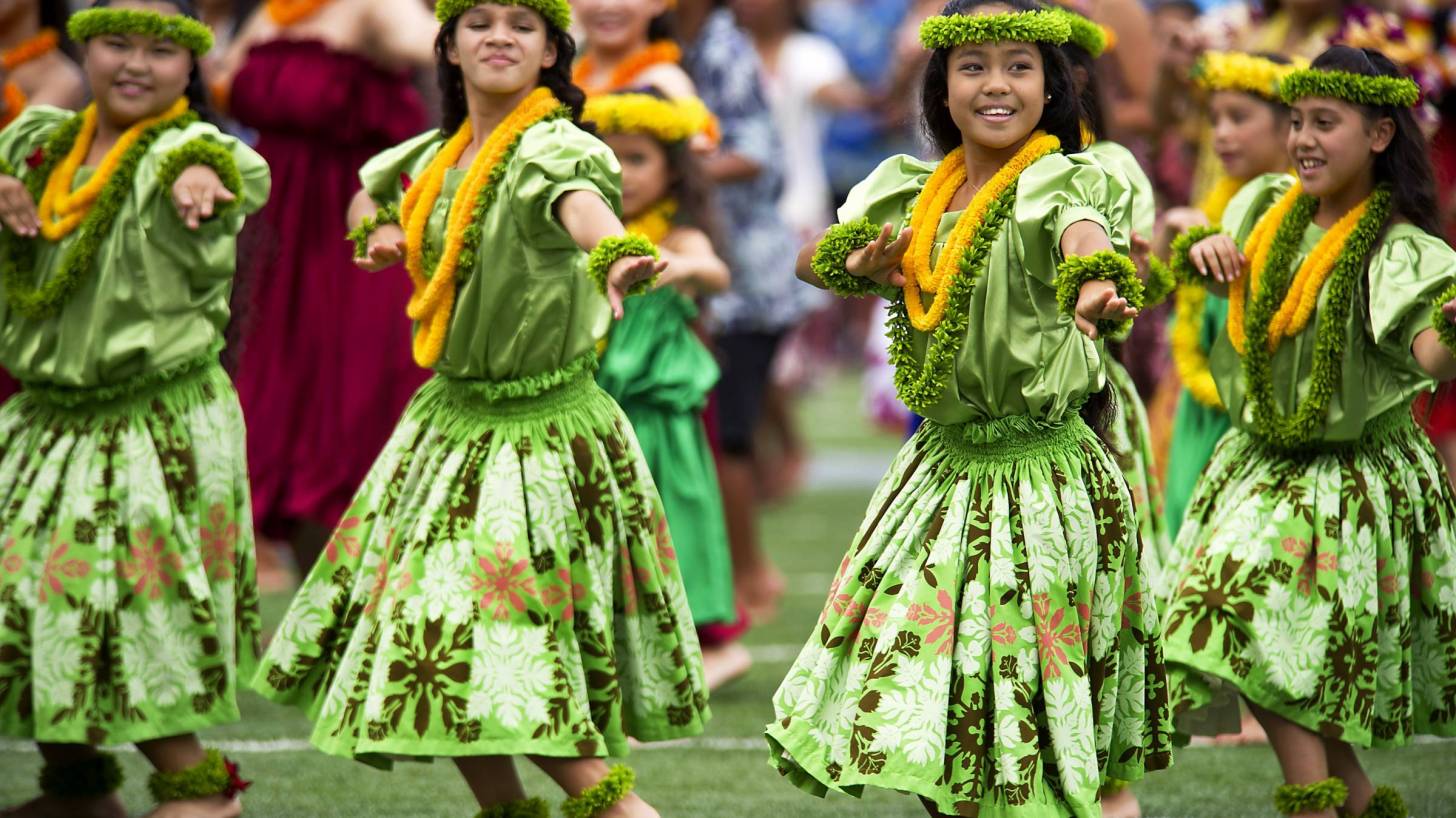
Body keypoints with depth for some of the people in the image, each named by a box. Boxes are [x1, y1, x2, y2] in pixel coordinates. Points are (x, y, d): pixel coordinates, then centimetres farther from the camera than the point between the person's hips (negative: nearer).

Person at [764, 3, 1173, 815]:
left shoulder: (1061, 183, -11)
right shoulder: (914, 193, 8)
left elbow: (1086, 238, -34)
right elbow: (814, 260, 19)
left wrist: (1097, 288, -57)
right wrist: (861, 263, -4)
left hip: (1044, 477, -6)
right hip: (942, 468, 6)